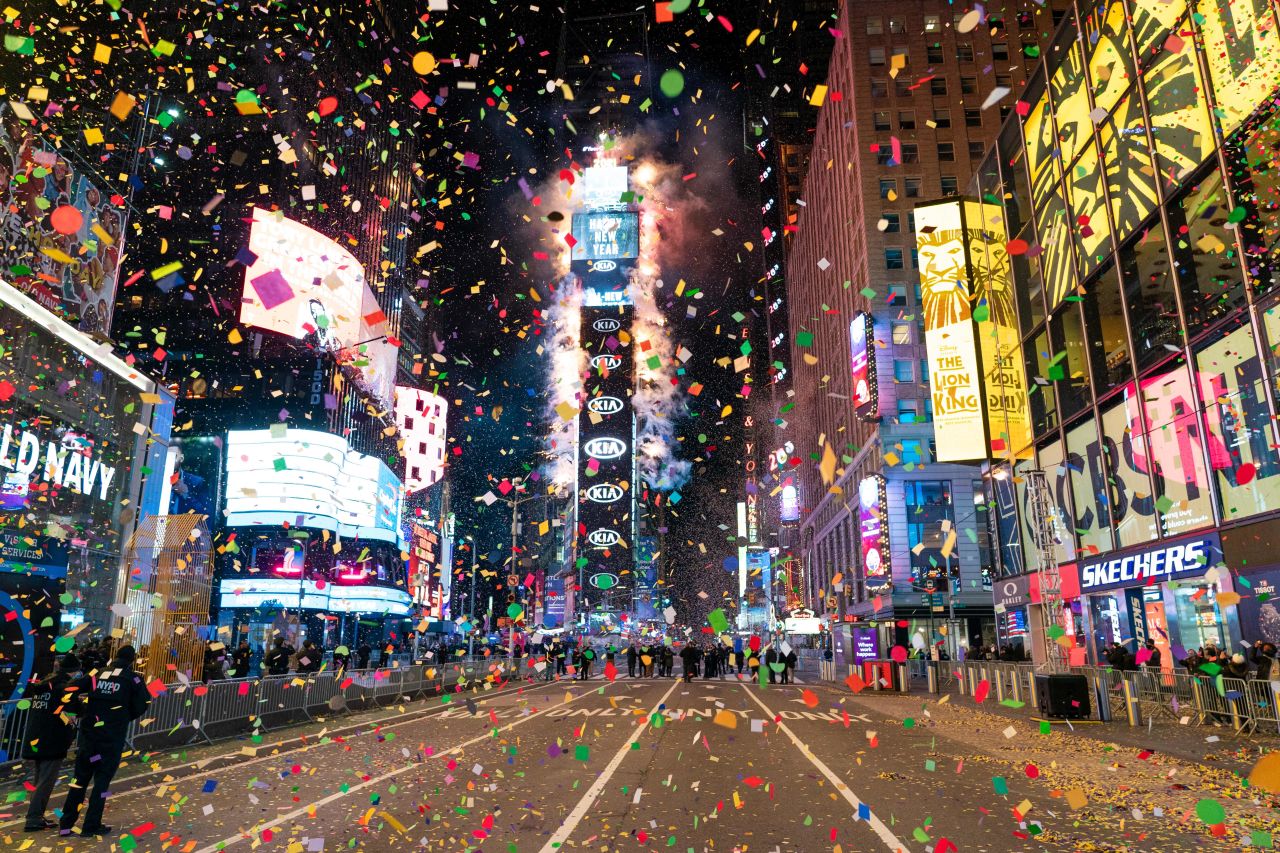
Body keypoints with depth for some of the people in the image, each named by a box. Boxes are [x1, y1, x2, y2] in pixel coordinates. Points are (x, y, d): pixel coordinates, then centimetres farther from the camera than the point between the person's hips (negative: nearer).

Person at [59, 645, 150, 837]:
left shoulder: (97, 674, 8)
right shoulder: (133, 678, -2)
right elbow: (142, 705, -5)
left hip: (88, 733, 4)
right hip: (113, 737, -3)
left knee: (80, 776, 13)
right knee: (102, 779, 5)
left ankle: (66, 824, 14)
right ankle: (91, 825, 7)